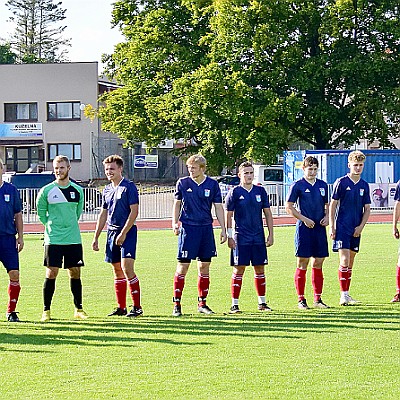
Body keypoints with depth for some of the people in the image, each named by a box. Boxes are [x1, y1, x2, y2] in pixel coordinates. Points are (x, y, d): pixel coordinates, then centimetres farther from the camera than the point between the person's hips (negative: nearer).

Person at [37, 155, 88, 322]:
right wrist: (51, 225, 7)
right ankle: (46, 310, 3)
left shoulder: (77, 190, 6)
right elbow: (41, 213, 9)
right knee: (51, 273, -4)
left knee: (75, 273, 6)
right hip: (53, 239, -2)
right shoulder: (46, 191, -2)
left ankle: (78, 309, 16)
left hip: (74, 239, 3)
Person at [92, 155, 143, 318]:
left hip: (127, 231, -7)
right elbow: (103, 214, 21)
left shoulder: (129, 187, -8)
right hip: (112, 232, 7)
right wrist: (96, 237, 18)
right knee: (117, 271, 8)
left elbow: (134, 211, -13)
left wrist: (123, 233, -17)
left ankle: (137, 306, -10)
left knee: (127, 268, -15)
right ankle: (121, 307, 13)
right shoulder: (107, 189, 14)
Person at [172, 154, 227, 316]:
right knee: (182, 266, -6)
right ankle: (176, 304, -2)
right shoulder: (182, 183, 2)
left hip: (206, 229, 2)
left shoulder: (212, 184, 3)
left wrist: (223, 230, 2)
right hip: (188, 228, -2)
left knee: (204, 267, 7)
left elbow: (218, 207, 6)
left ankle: (202, 303, 17)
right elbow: (177, 204, 11)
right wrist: (175, 222, -2)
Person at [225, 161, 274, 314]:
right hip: (241, 238, -4)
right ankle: (234, 305, 0)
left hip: (259, 238, 4)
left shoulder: (260, 191, 8)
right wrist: (229, 237, -7)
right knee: (239, 270, -3)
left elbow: (267, 214, 13)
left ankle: (262, 303, 16)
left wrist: (271, 234, 7)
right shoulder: (234, 192, -2)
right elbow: (228, 216, -1)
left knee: (260, 269, 7)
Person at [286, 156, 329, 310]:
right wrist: (304, 219, -12)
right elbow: (289, 207, -4)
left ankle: (318, 299, 13)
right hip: (304, 228, -5)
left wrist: (327, 216, 3)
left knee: (318, 264, 7)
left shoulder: (323, 185, 12)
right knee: (302, 265, -3)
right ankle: (301, 300, 2)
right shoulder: (297, 186, -3)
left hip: (319, 228, 5)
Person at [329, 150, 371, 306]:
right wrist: (332, 227, -8)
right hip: (342, 227, -5)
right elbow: (333, 205, -3)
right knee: (344, 260, -12)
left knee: (350, 262, 9)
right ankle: (343, 295, -11)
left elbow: (367, 208, 12)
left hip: (356, 229, 5)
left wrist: (361, 226, -1)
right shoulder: (341, 182, -5)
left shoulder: (364, 185, 8)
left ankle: (346, 294, 15)